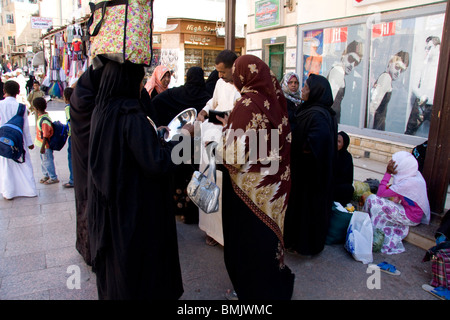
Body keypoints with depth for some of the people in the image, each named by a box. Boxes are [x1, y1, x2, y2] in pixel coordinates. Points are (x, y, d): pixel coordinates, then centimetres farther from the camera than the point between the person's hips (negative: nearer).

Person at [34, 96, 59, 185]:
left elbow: (46, 135, -25)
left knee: (47, 160, 2)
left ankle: (53, 178, 14)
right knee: (43, 160, 21)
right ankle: (46, 175, 36)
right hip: (41, 144, 10)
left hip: (46, 145, -10)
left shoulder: (45, 120, -27)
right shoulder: (41, 116, 5)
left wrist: (43, 146, -23)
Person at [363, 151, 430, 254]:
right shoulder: (415, 174, -1)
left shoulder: (409, 183, -28)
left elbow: (380, 193, -26)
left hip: (410, 217, -9)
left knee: (372, 199, -16)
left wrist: (388, 173, -21)